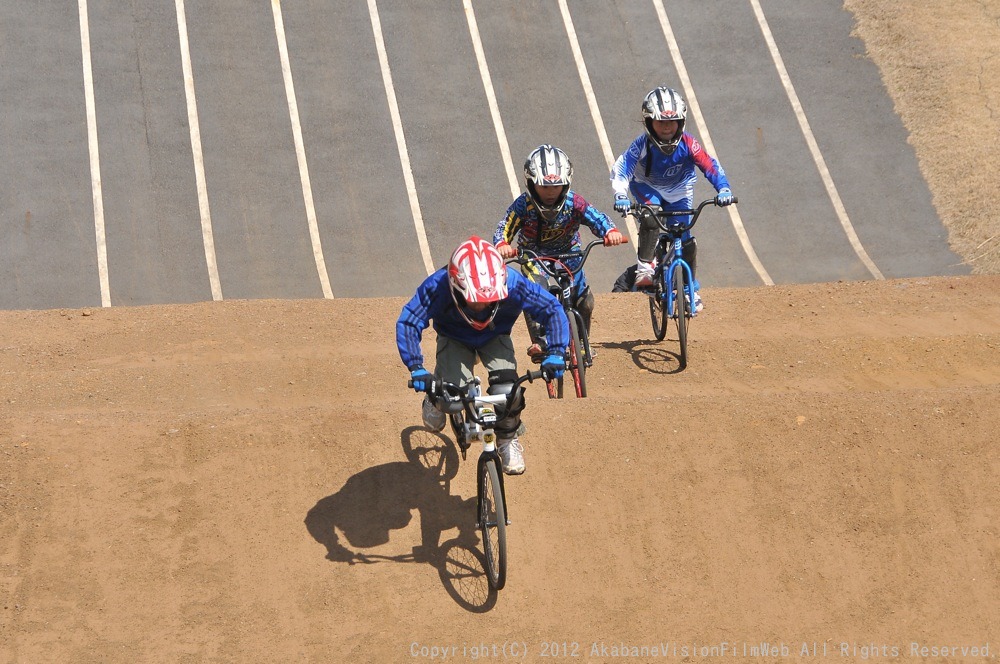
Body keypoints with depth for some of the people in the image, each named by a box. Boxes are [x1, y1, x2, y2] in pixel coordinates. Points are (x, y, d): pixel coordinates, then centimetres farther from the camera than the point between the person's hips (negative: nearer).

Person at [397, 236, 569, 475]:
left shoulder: (513, 284, -36)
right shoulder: (437, 287, -39)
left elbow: (553, 309, -24)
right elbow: (407, 323, -33)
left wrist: (556, 353, -36)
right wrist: (417, 369, -44)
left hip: (495, 337, 1)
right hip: (455, 338, 0)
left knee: (509, 393, -23)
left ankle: (508, 440, 9)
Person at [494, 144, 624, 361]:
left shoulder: (573, 203, -26)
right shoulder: (523, 205, -28)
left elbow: (596, 217, -33)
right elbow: (504, 229, -31)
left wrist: (610, 232, -55)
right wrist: (502, 245, -54)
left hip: (567, 251, 1)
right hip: (534, 253, -1)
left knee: (584, 300, -11)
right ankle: (540, 342, -21)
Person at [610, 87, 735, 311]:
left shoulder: (687, 144, -26)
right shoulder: (642, 144, -29)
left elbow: (710, 165, -29)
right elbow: (620, 168, -34)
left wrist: (723, 189, -46)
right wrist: (621, 196, -52)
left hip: (678, 193, 2)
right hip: (648, 188, -2)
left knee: (686, 242, -5)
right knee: (651, 217, -35)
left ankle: (691, 289, 16)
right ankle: (644, 267, -23)